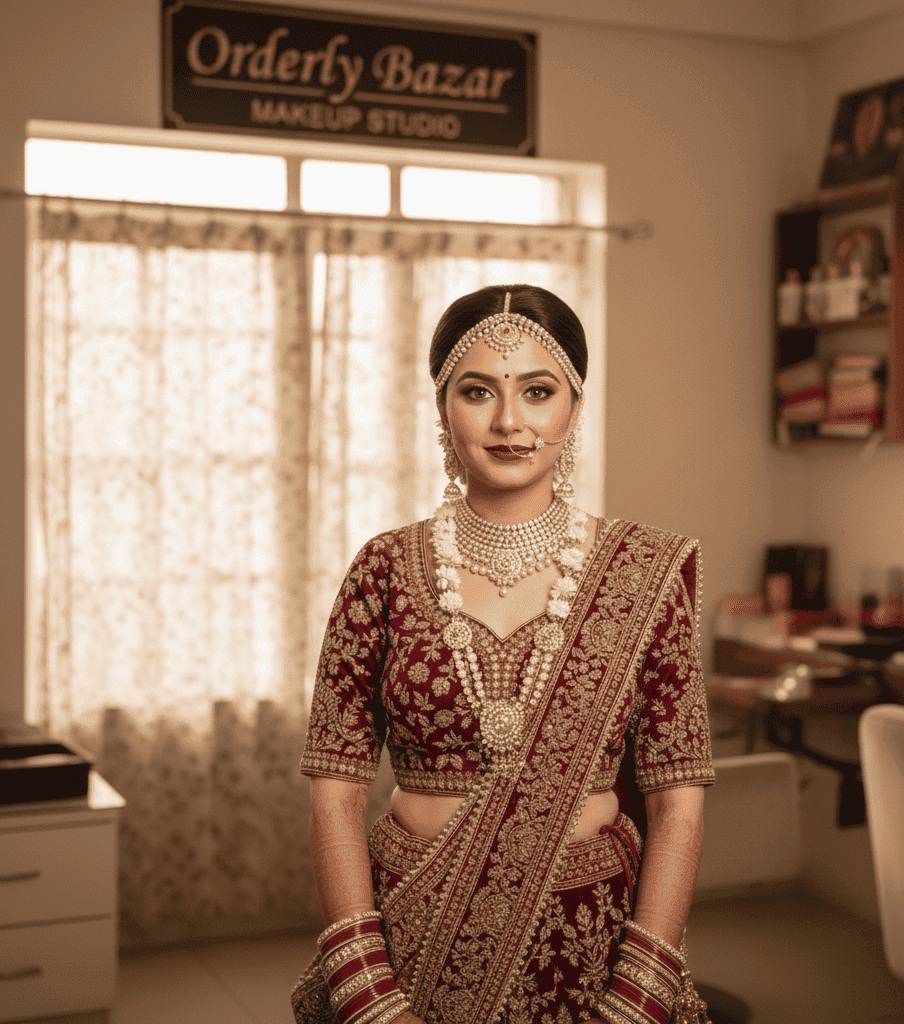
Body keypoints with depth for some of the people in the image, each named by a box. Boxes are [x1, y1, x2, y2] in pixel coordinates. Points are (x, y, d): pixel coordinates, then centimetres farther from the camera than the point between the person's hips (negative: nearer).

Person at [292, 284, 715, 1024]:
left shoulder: (646, 571, -5)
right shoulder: (386, 570, -3)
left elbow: (676, 802, -5)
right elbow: (337, 790, -5)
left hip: (590, 952, 0)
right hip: (412, 942, 0)